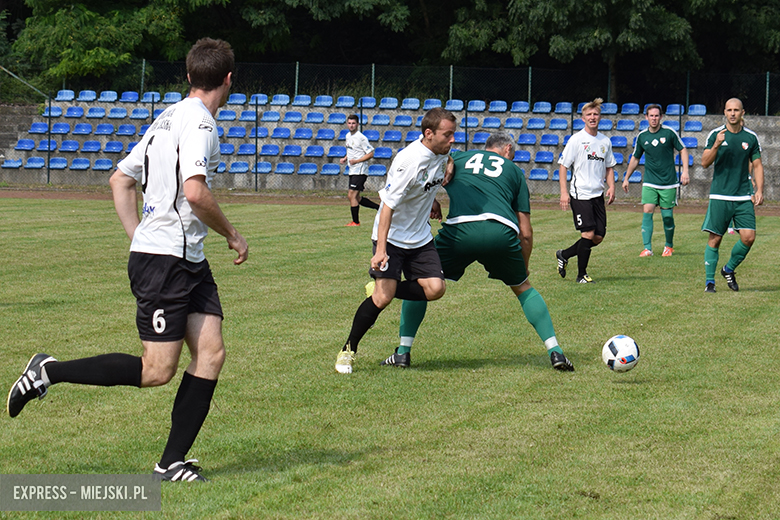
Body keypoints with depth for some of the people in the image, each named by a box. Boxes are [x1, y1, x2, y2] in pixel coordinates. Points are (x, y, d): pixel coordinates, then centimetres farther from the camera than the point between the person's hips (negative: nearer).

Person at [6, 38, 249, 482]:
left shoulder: (170, 118, 17)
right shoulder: (197, 120, -13)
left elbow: (121, 179, 21)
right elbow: (195, 192, -25)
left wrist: (138, 237, 19)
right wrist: (231, 234, -11)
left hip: (189, 261, 10)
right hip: (163, 259, -10)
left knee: (211, 353, 2)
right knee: (157, 371, -8)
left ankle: (172, 462, 4)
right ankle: (49, 371, 3)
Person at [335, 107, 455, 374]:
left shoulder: (441, 152, -3)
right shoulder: (409, 161, -26)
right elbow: (388, 206, -26)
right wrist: (380, 249, -31)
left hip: (420, 237, 7)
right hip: (391, 236, -7)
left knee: (435, 289, -13)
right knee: (383, 297, -16)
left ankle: (382, 288, 12)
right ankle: (348, 350, 4)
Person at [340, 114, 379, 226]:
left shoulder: (361, 138, -14)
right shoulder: (348, 136, 13)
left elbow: (370, 154, -15)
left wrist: (356, 161, -21)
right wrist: (345, 158, 10)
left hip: (360, 171, -9)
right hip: (353, 171, 9)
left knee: (352, 195, -10)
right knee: (355, 197, 11)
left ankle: (356, 222, 0)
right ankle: (379, 207, 22)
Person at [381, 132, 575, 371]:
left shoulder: (457, 159, 28)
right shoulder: (514, 171, 28)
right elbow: (526, 233, 24)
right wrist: (523, 268, 35)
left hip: (459, 228, -1)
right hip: (501, 232, 1)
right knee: (523, 288, 25)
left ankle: (403, 352, 14)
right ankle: (555, 352, 18)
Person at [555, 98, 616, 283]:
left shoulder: (605, 141, 11)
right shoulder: (576, 140, -5)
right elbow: (563, 166, -3)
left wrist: (611, 187, 5)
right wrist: (564, 192, -11)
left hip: (598, 195, 6)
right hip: (580, 194, -6)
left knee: (598, 237, 4)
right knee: (588, 234, -12)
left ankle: (564, 255, 24)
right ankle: (582, 275, 2)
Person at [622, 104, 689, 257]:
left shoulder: (669, 133, -4)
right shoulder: (642, 137, 4)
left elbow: (683, 150, 4)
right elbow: (635, 158, 17)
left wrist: (685, 171, -6)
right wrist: (626, 178, 17)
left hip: (668, 182, -2)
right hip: (649, 183, 2)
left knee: (667, 216, 1)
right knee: (647, 212, -11)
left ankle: (669, 246, 23)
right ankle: (647, 248, -11)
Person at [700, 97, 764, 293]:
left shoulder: (751, 137, 6)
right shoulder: (715, 135, 0)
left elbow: (757, 165, 12)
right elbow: (705, 162, -5)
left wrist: (759, 190, 1)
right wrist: (716, 145, -21)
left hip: (744, 196, 2)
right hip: (720, 196, -2)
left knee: (748, 237, -7)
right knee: (715, 239, -3)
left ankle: (729, 269, 16)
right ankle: (709, 280, 7)